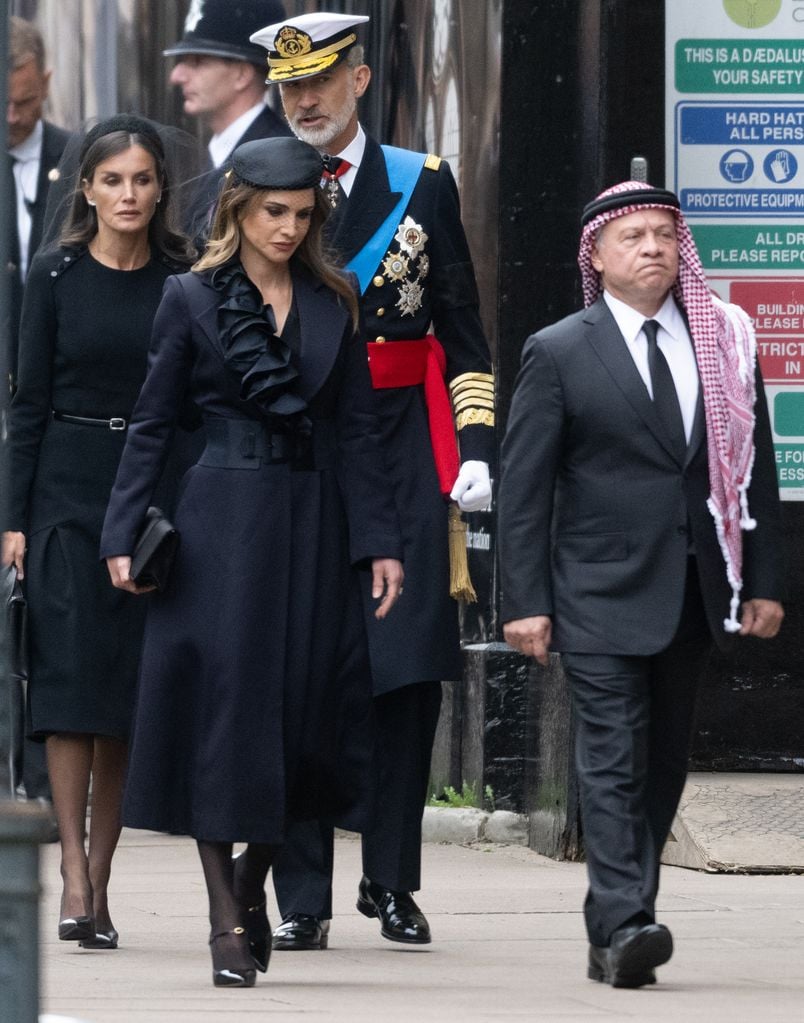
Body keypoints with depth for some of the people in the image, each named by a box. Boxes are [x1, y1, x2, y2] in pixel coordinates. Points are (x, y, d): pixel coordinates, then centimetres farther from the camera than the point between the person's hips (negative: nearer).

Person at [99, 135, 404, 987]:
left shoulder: (333, 304, 9)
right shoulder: (193, 299, 1)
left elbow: (358, 430, 8)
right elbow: (151, 423, 2)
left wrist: (379, 541, 1)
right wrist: (124, 534, -5)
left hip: (314, 522, 3)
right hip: (223, 521, -3)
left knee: (304, 701, 3)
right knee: (224, 696, -6)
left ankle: (252, 877, 26)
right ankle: (227, 918, -4)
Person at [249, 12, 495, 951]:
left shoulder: (422, 185, 7)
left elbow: (460, 327, 8)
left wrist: (476, 447, -1)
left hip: (400, 446, 0)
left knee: (409, 670, -1)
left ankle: (392, 882, 9)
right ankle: (303, 899, 3)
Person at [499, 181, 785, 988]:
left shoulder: (725, 343, 9)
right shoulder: (557, 354, -1)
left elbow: (754, 468, 10)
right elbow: (524, 487, -2)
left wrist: (763, 582, 5)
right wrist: (525, 602, -8)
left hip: (692, 590, 4)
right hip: (602, 591, -4)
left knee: (663, 764, 7)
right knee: (614, 761, -12)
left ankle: (616, 929, 14)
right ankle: (624, 926, -20)